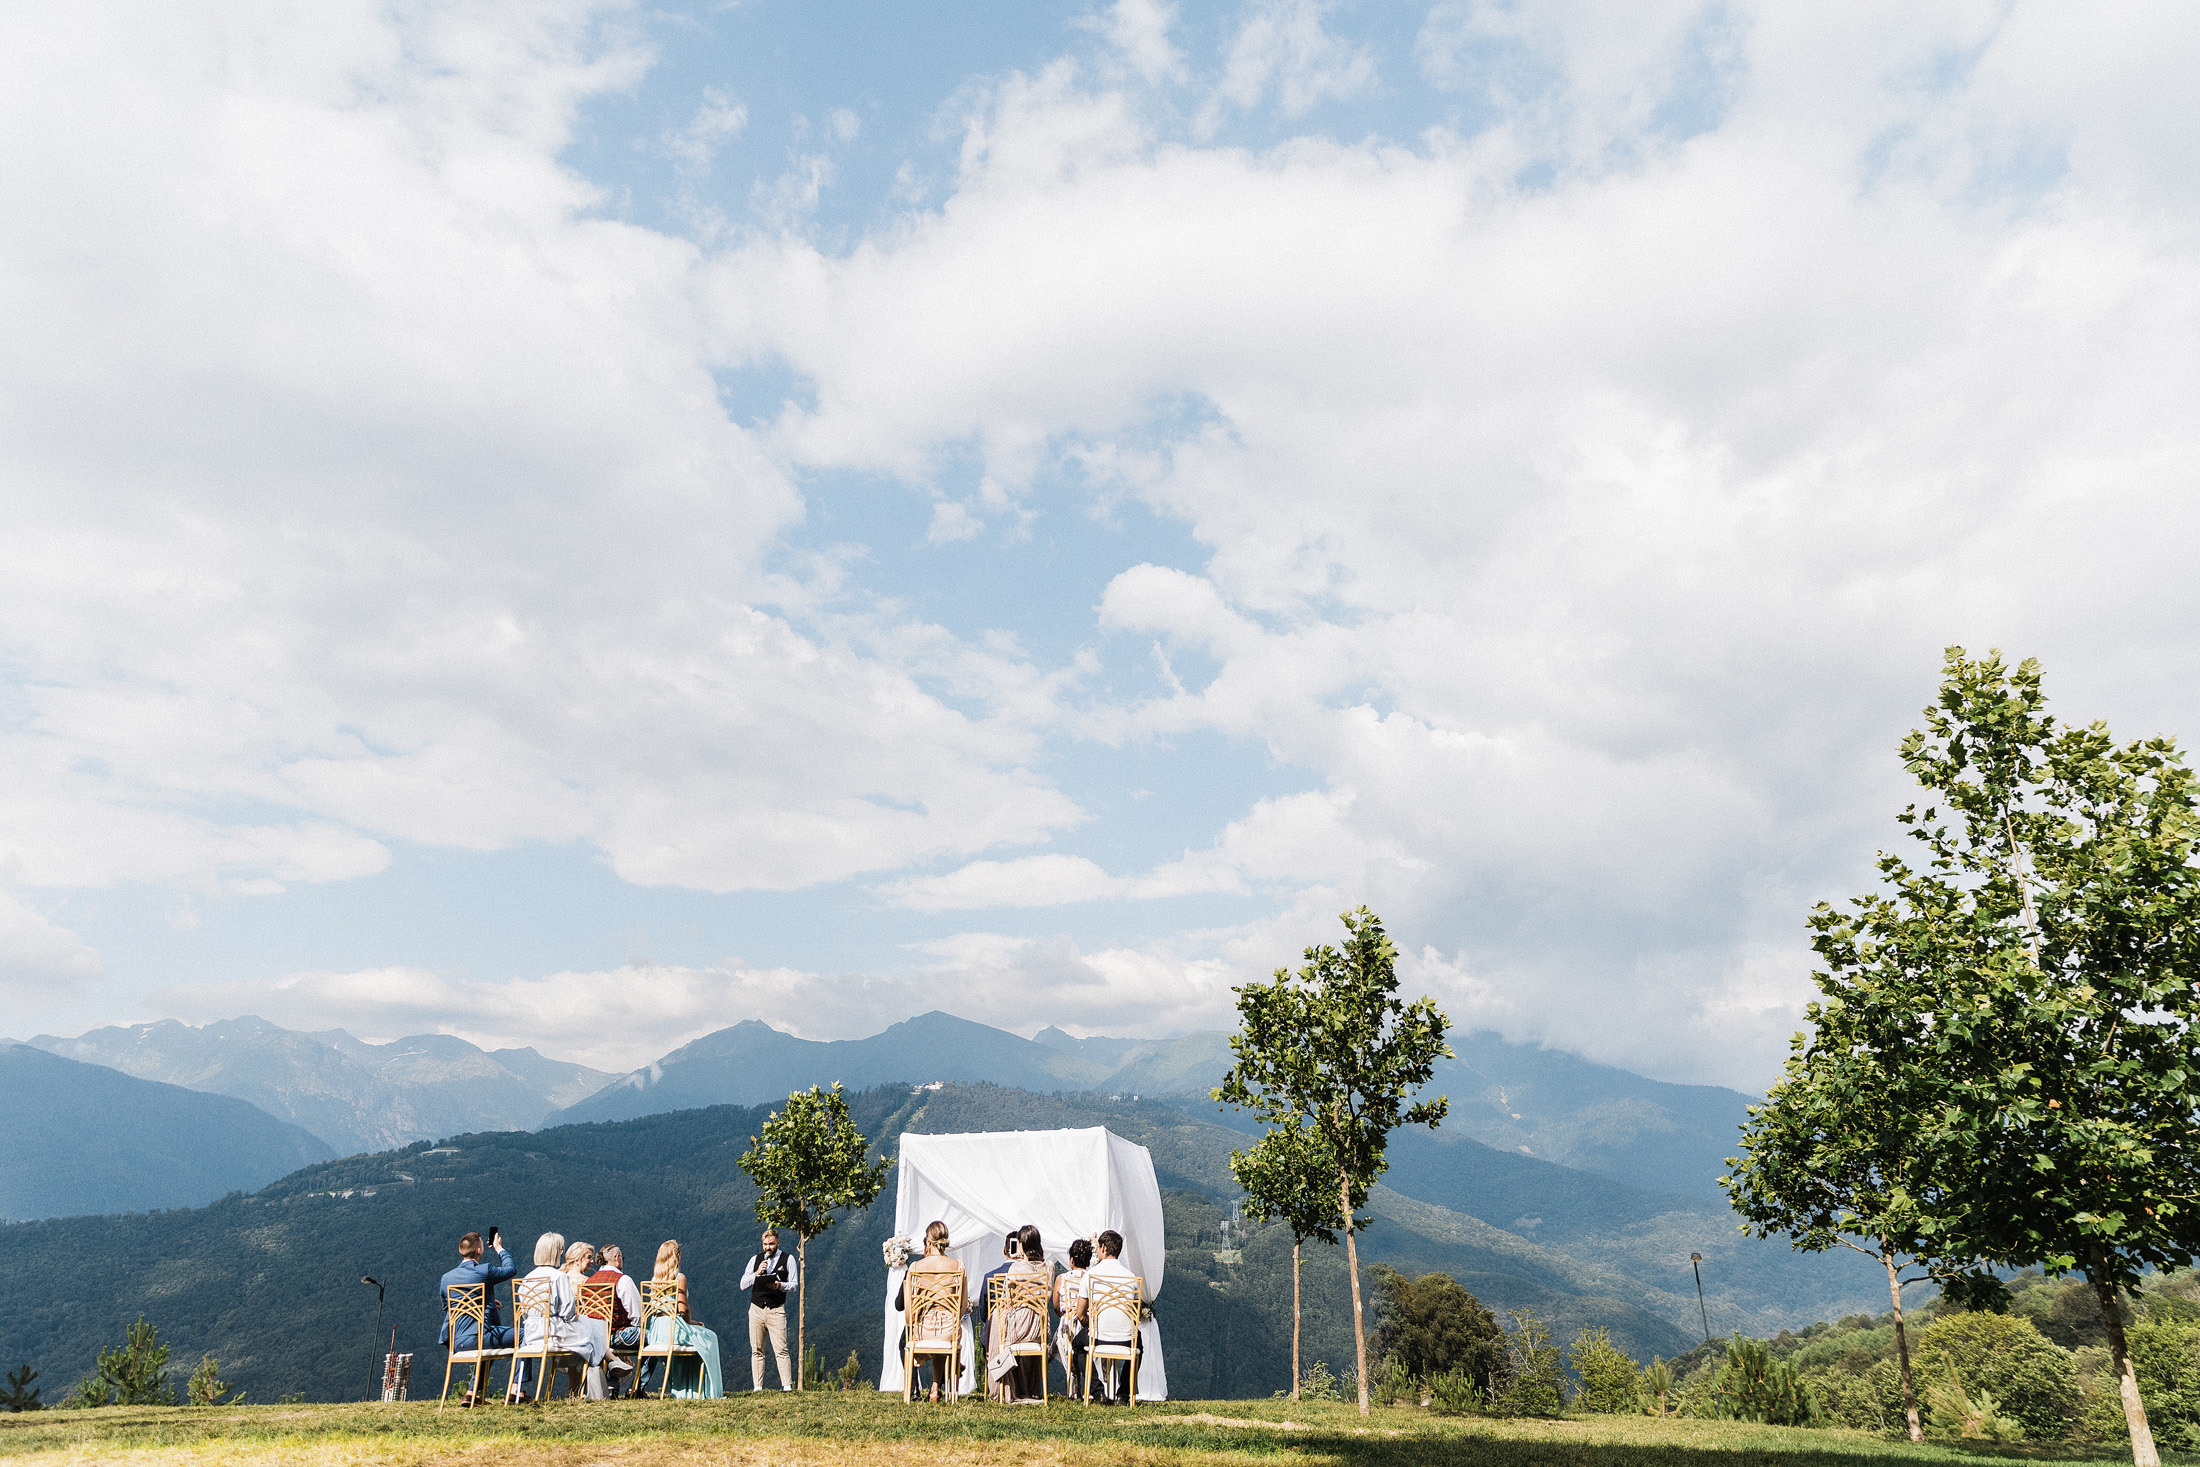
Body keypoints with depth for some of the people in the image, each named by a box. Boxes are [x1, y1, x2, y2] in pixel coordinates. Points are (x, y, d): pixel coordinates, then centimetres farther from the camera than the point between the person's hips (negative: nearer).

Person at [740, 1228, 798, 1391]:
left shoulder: (788, 1259, 7)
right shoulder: (755, 1259, 13)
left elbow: (795, 1285, 4)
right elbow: (743, 1285, 7)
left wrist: (780, 1285, -15)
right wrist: (757, 1273, -9)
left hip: (776, 1310, -3)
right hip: (756, 1309, 3)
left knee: (781, 1350, -9)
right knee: (756, 1351, 1)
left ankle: (787, 1386, -9)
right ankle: (758, 1387, 5)